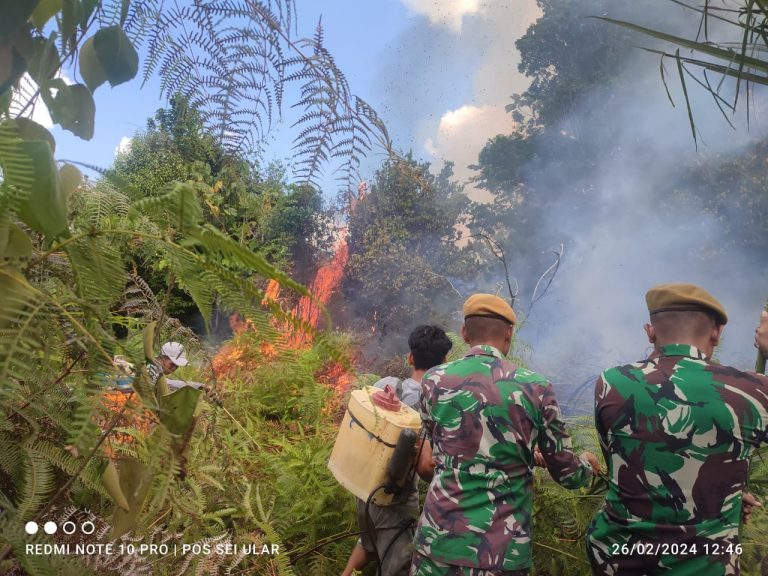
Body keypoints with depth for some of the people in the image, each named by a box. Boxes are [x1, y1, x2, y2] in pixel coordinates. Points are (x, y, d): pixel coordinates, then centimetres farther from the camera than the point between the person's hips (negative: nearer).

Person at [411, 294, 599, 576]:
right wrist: (587, 463, 25)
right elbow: (567, 475, 1)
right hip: (501, 549, -1)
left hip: (438, 539, 1)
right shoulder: (536, 388, -9)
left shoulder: (433, 380, -4)